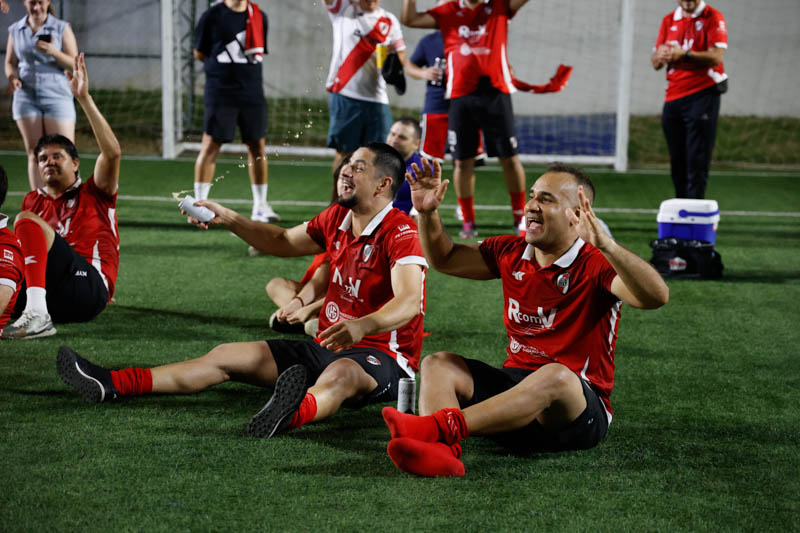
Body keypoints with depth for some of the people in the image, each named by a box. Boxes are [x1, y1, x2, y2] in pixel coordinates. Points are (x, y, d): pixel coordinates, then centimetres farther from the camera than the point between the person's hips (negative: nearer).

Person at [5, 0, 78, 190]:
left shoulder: (62, 28, 2)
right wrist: (12, 77, -7)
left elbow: (74, 64, -1)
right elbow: (10, 62, 16)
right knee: (34, 154, 0)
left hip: (56, 96, -2)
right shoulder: (15, 30, 10)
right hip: (26, 96, 2)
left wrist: (54, 52, -19)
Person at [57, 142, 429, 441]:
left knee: (340, 375, -44)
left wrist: (363, 326, -52)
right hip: (328, 346, 9)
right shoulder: (337, 218, 10)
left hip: (382, 357, -8)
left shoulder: (400, 233, -17)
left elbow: (409, 302, -33)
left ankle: (296, 412, -80)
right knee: (227, 356, 0)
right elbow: (284, 242, 26)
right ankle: (110, 385, -6)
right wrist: (228, 220, 13)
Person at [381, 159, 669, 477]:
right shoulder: (511, 253, 9)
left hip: (580, 406, -6)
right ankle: (440, 452, -46)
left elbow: (656, 297, -28)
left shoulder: (596, 265, -10)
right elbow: (443, 258, 21)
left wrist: (608, 247, -41)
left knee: (554, 375, -39)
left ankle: (439, 427, -55)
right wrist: (428, 212, 3)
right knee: (437, 365, -14)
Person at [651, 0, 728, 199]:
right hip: (673, 97, 6)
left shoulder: (713, 17, -2)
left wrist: (684, 54, -26)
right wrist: (660, 56, -12)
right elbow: (655, 63, 12)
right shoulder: (668, 20, 14)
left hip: (703, 95, -6)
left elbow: (716, 56, -14)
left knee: (697, 159, -10)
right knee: (677, 160, 10)